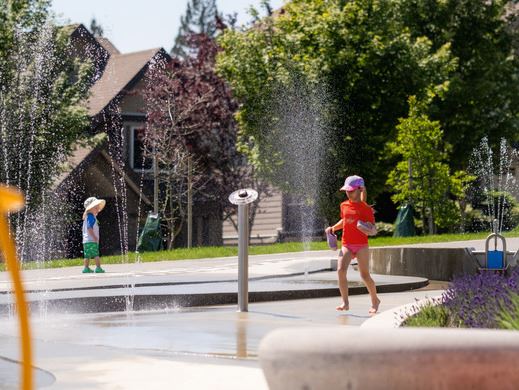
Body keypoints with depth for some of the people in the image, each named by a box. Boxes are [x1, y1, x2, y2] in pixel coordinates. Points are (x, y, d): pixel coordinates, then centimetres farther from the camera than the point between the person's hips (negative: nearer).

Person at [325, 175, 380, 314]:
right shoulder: (344, 205, 9)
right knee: (340, 270, -18)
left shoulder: (365, 208, -6)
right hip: (346, 245, 4)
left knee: (365, 275, 0)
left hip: (361, 245, -4)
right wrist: (333, 228, 14)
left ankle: (375, 301, 23)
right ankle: (345, 302, -15)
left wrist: (367, 229, -28)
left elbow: (374, 231, -7)